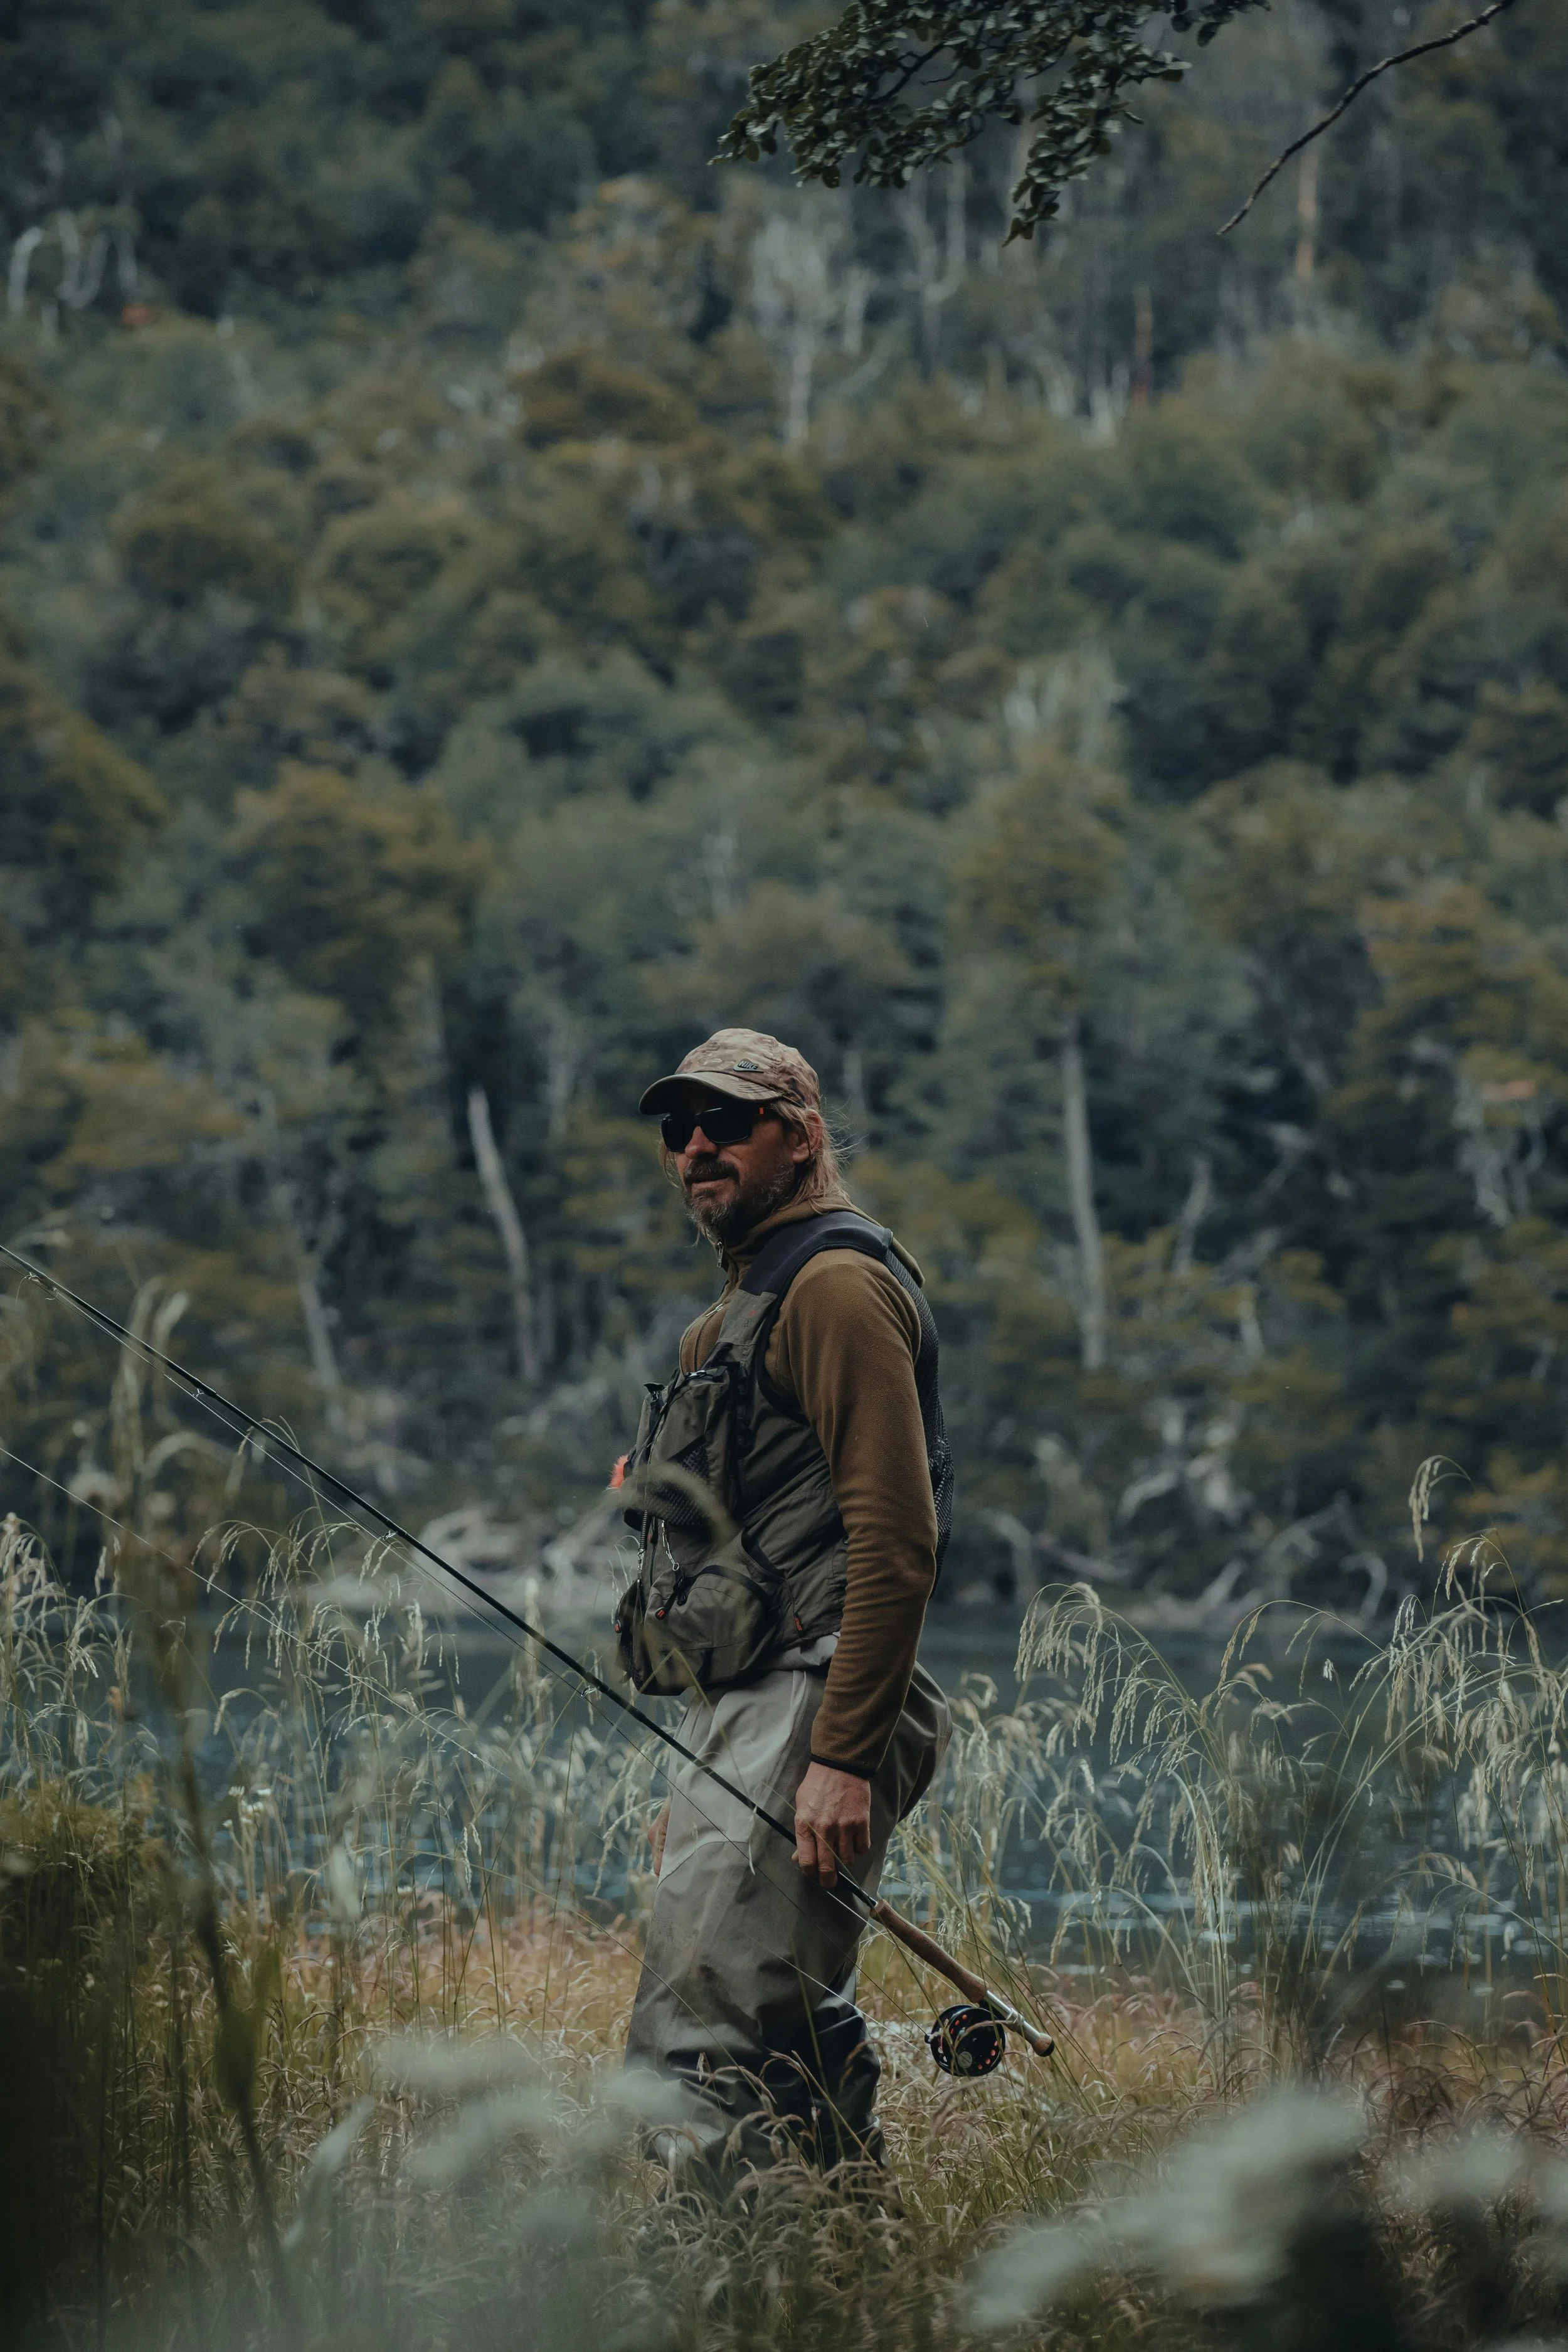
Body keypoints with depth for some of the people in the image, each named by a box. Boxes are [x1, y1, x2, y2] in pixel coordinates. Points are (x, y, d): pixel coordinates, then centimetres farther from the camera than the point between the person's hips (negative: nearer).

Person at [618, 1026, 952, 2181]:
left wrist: (842, 1761, -24)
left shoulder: (836, 1285, -8)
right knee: (790, 2035, 13)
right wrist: (697, 1778, 26)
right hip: (739, 1718, 11)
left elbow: (896, 1543, -18)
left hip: (811, 1712, -11)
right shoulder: (738, 1315, 25)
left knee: (701, 2043, -19)